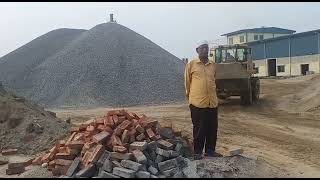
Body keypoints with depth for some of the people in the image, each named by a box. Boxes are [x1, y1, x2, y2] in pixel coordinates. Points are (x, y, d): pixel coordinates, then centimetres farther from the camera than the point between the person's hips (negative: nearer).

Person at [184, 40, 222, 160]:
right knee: (199, 129, 3)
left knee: (212, 128, 10)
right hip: (197, 102, -4)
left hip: (212, 102, 4)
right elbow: (187, 82, 5)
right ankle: (197, 152, 16)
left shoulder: (213, 65, 12)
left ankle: (210, 150, 25)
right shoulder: (191, 64, -1)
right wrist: (190, 96, 10)